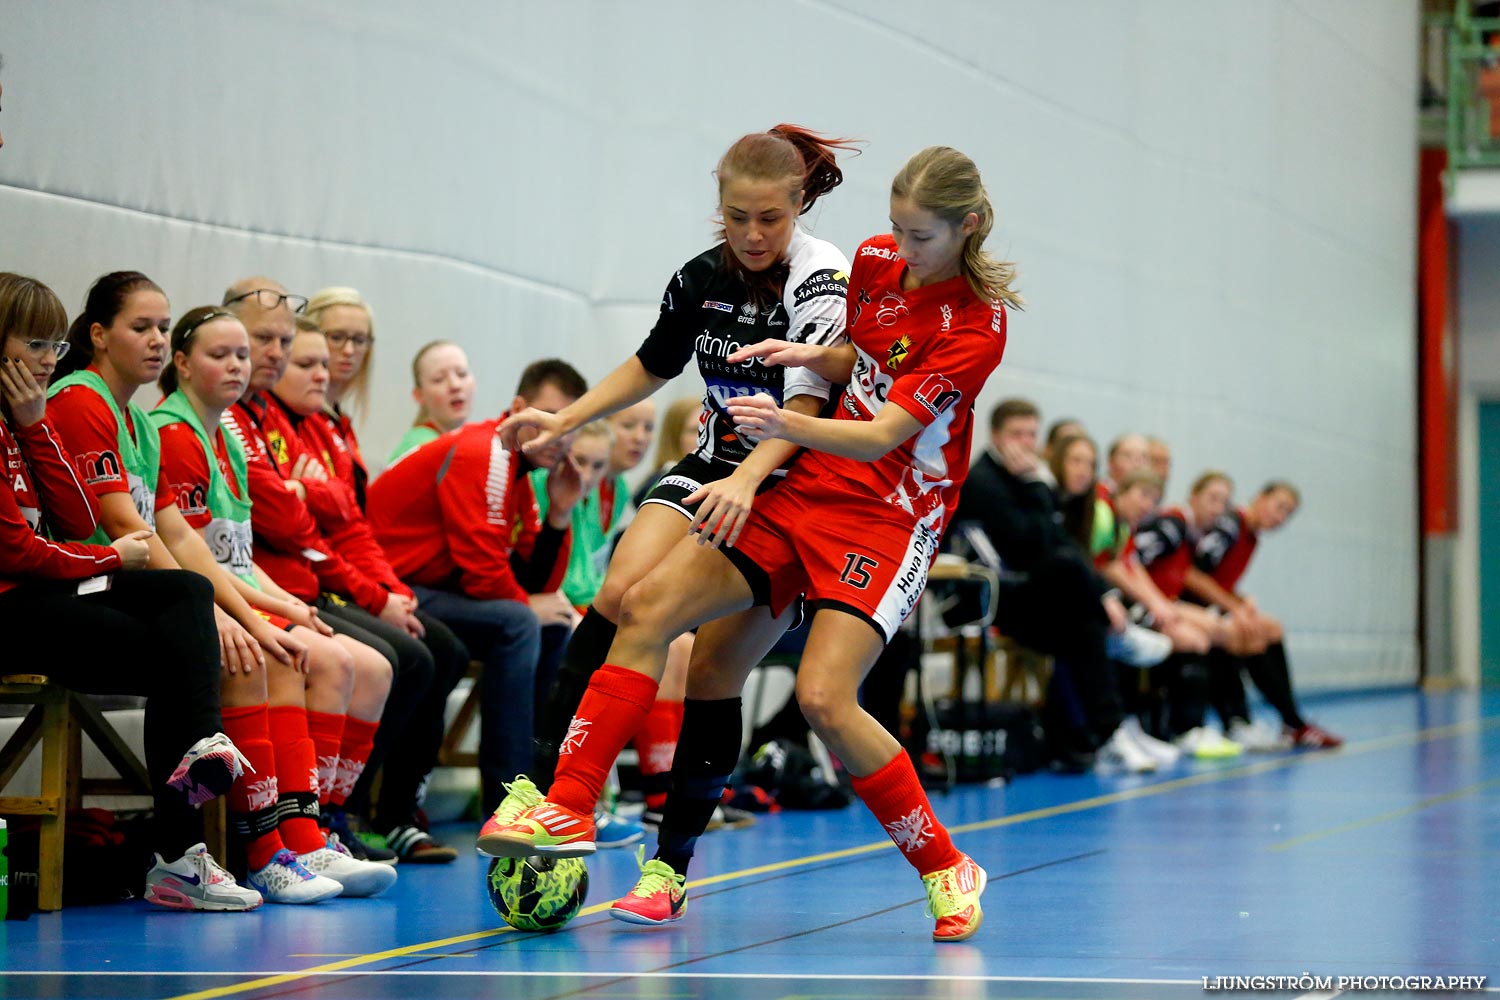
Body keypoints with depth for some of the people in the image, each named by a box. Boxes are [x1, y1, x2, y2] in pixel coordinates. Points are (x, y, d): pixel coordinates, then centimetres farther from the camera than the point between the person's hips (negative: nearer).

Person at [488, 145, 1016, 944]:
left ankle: (946, 870, -3)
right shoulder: (874, 260, 3)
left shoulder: (976, 326, -16)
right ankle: (567, 810, -8)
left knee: (823, 697, -22)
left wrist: (786, 425, -40)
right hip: (805, 488, 7)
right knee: (649, 607, -10)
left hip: (890, 515, -7)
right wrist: (808, 356, -3)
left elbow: (881, 435, -24)